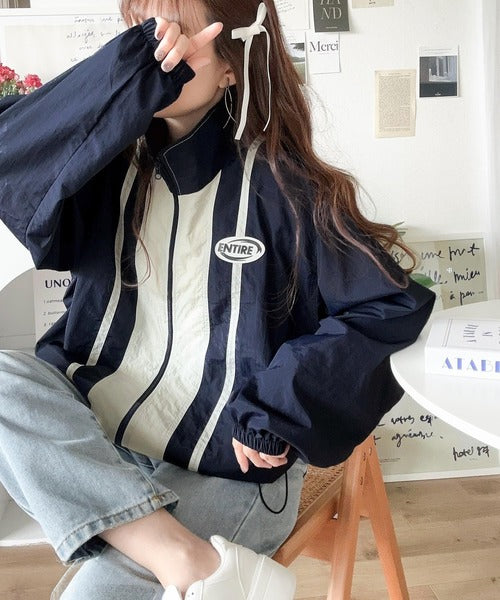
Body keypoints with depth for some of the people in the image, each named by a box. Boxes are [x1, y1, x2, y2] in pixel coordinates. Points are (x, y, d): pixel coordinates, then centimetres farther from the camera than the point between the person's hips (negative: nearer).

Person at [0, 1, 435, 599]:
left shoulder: (277, 185, -7)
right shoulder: (112, 163, 4)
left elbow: (393, 305, -10)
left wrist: (277, 406, -15)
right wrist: (130, 72, -22)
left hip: (227, 469, -5)